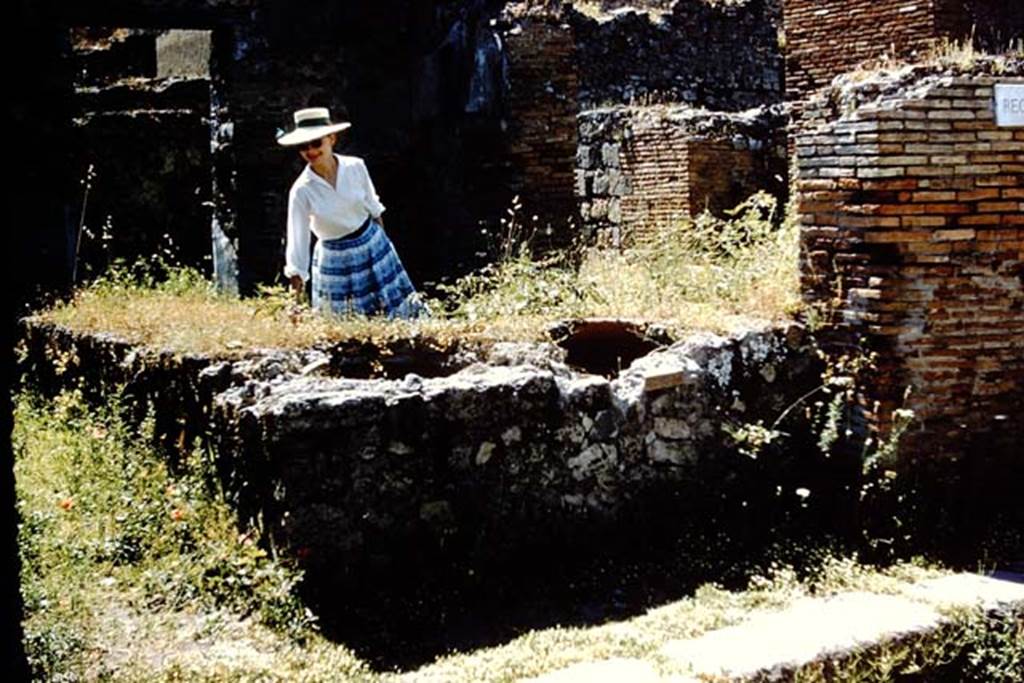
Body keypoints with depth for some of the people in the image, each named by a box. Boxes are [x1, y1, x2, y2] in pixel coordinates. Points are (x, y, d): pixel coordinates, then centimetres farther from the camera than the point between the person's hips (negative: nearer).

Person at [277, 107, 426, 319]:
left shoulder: (356, 167, -13)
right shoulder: (301, 191, -18)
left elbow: (372, 207, 3)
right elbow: (297, 239, -17)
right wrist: (296, 278, -22)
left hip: (373, 247, 2)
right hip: (336, 260, -2)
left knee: (400, 311, 13)